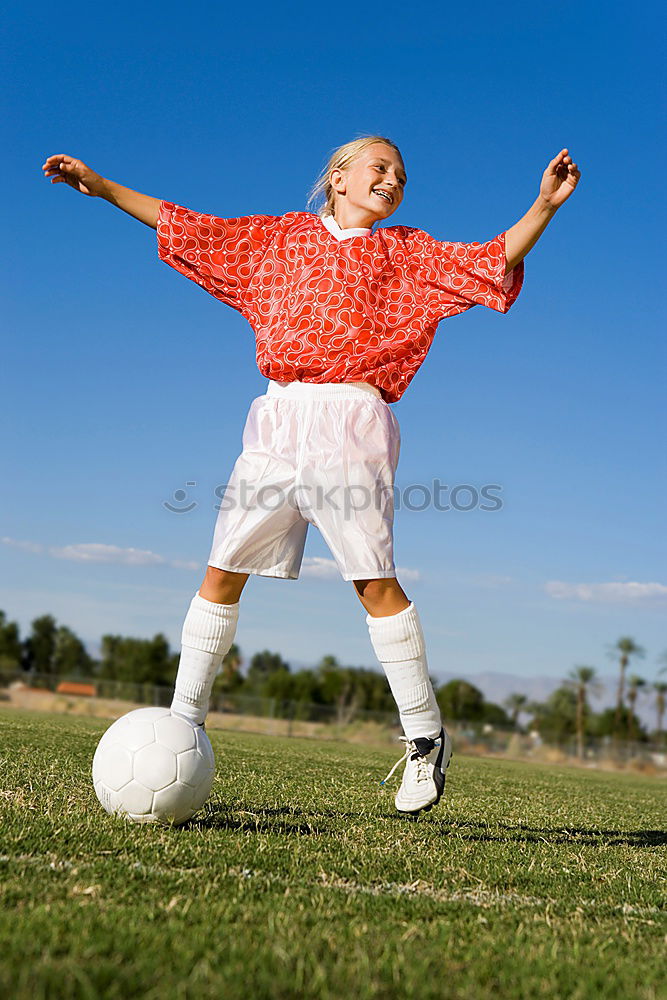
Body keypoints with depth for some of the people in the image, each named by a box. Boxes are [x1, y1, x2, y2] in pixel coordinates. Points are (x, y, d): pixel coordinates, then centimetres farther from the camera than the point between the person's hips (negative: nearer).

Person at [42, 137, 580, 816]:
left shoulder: (405, 251, 15)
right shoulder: (280, 237, 19)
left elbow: (494, 261, 5)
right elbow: (190, 229, 21)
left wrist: (544, 206, -9)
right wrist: (102, 187, 20)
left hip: (350, 419, -2)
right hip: (278, 419, 3)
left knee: (375, 582, -7)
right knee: (222, 573, 1)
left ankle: (425, 737, 6)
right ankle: (182, 725, 12)